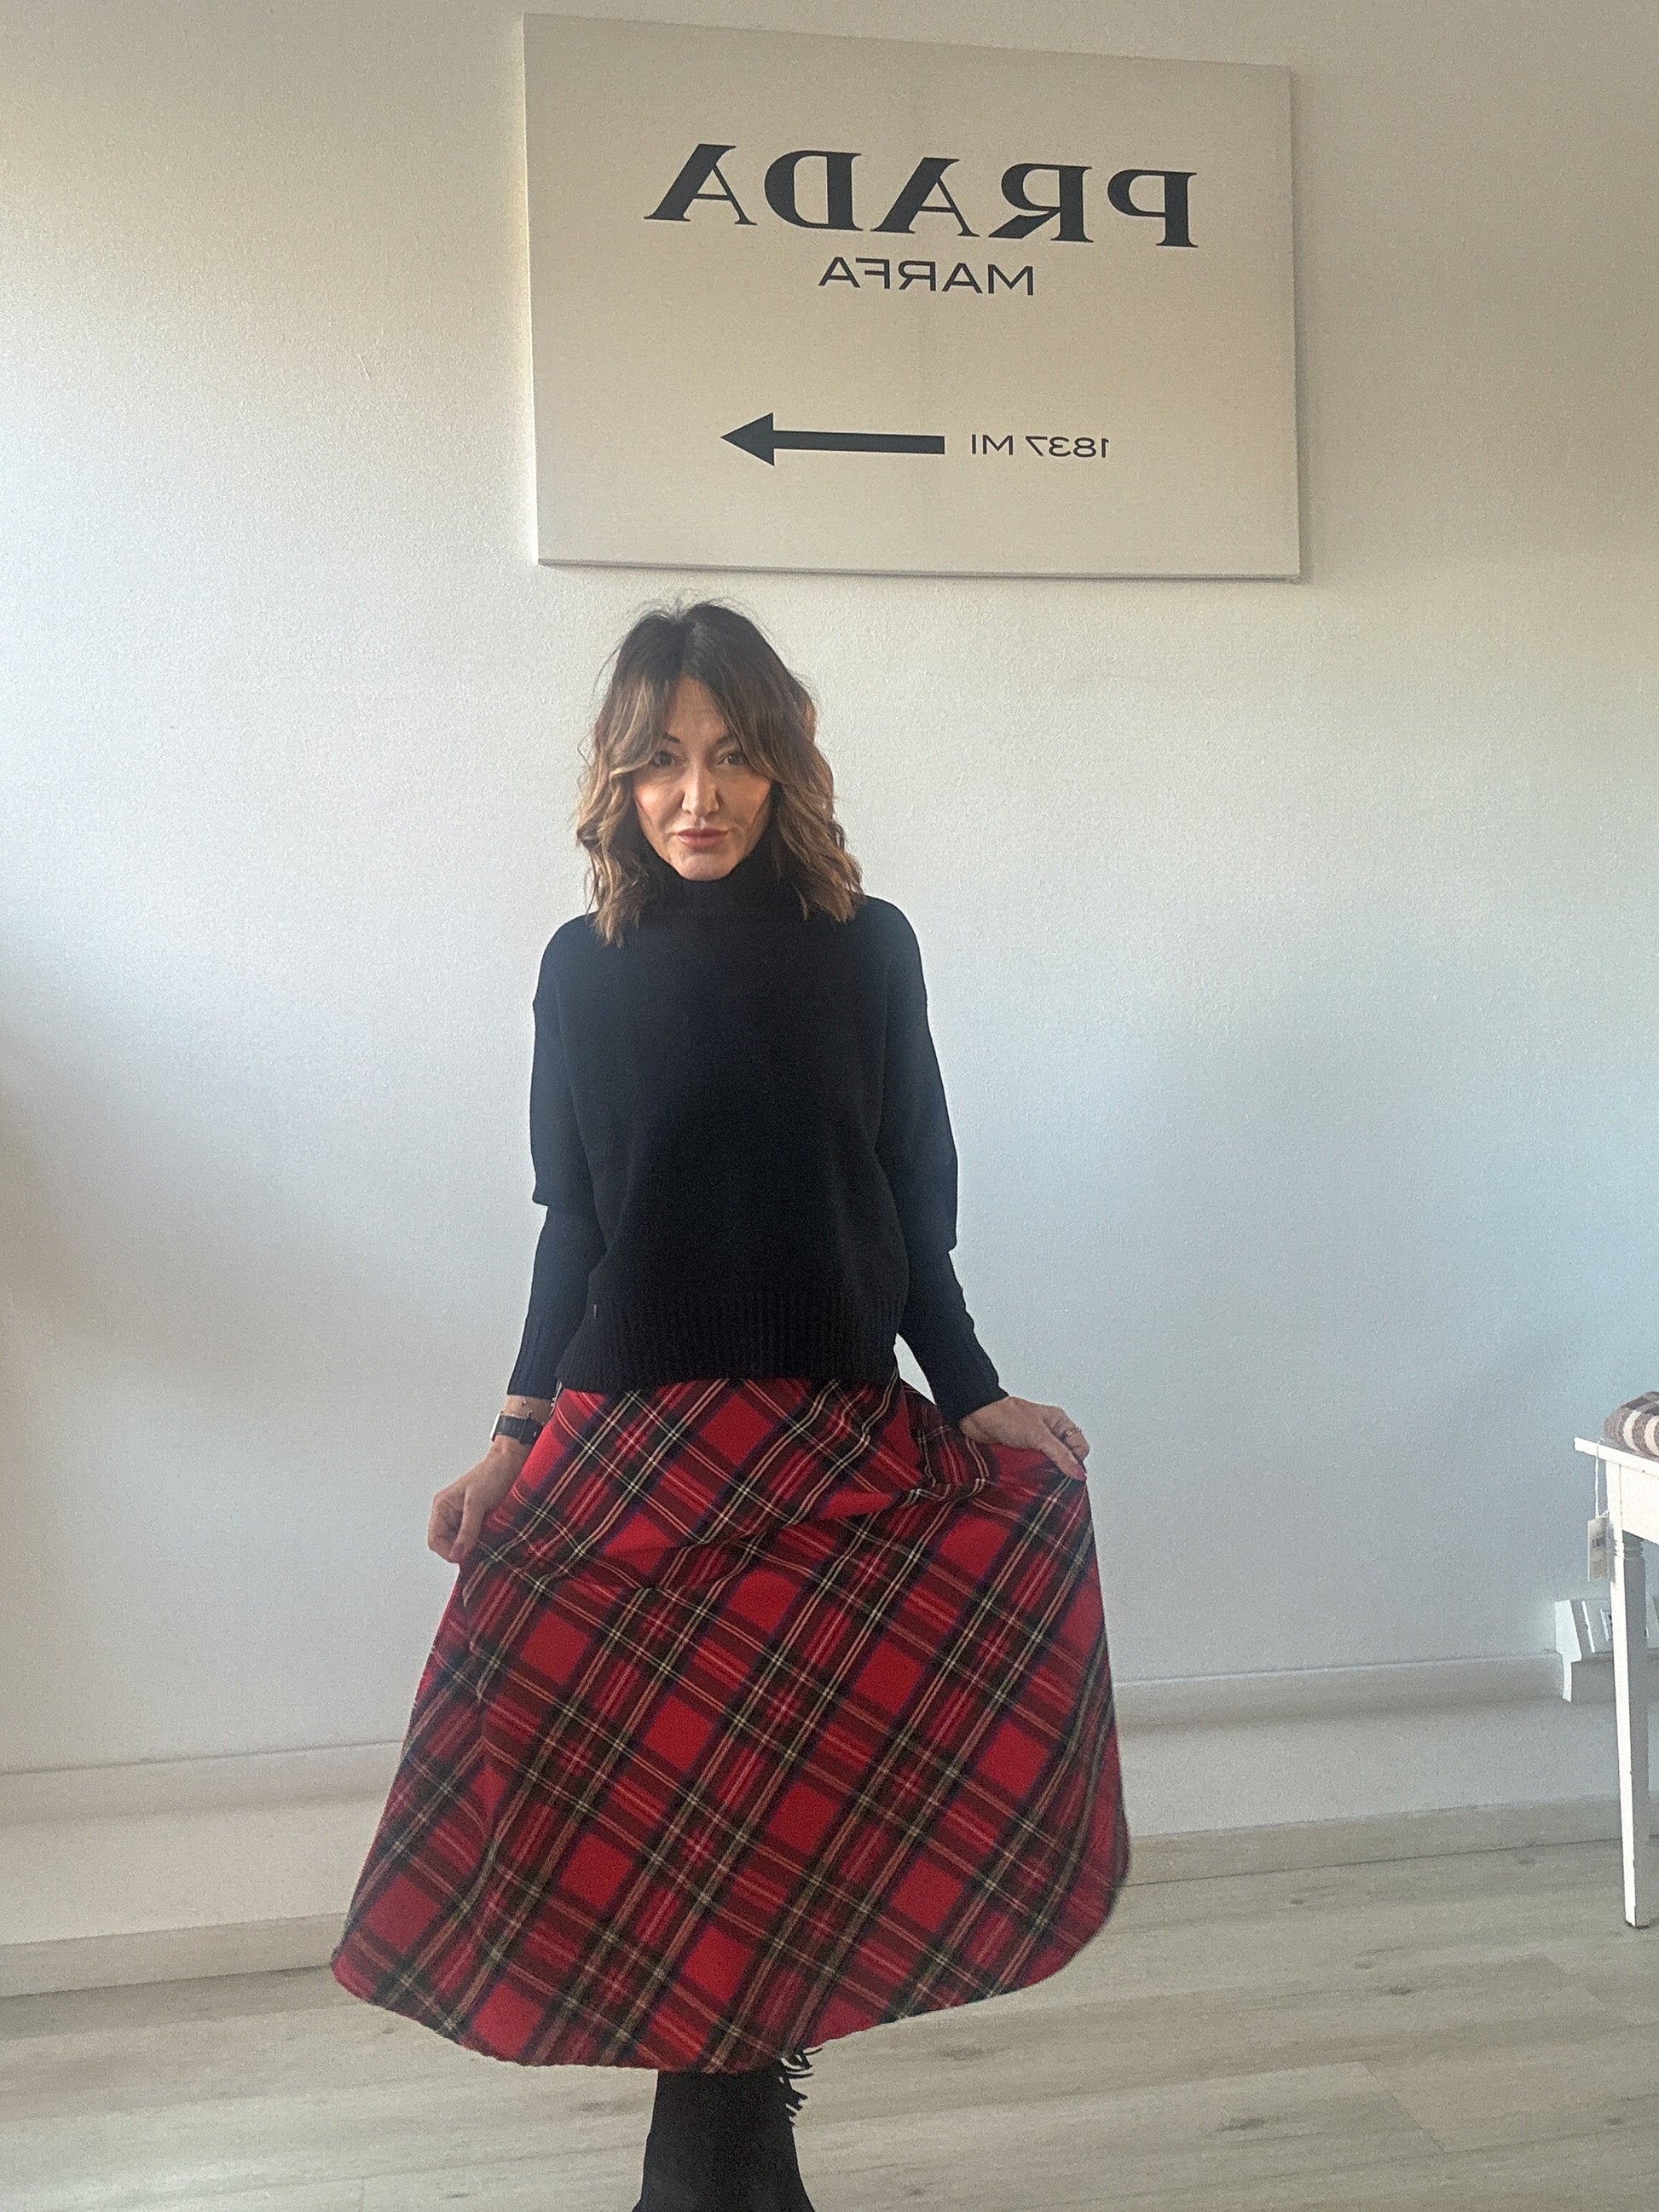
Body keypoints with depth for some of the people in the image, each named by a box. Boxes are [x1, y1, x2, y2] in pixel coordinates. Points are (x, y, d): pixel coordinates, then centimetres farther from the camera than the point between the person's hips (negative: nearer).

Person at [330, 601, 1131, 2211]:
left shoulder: (865, 947, 3)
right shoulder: (590, 965, 4)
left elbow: (915, 1212, 6)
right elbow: (571, 1226, 7)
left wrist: (972, 1399, -2)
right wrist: (515, 1440, 1)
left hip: (837, 1438, 0)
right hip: (636, 1441, 0)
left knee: (788, 1786, -1)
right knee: (672, 1790, 0)